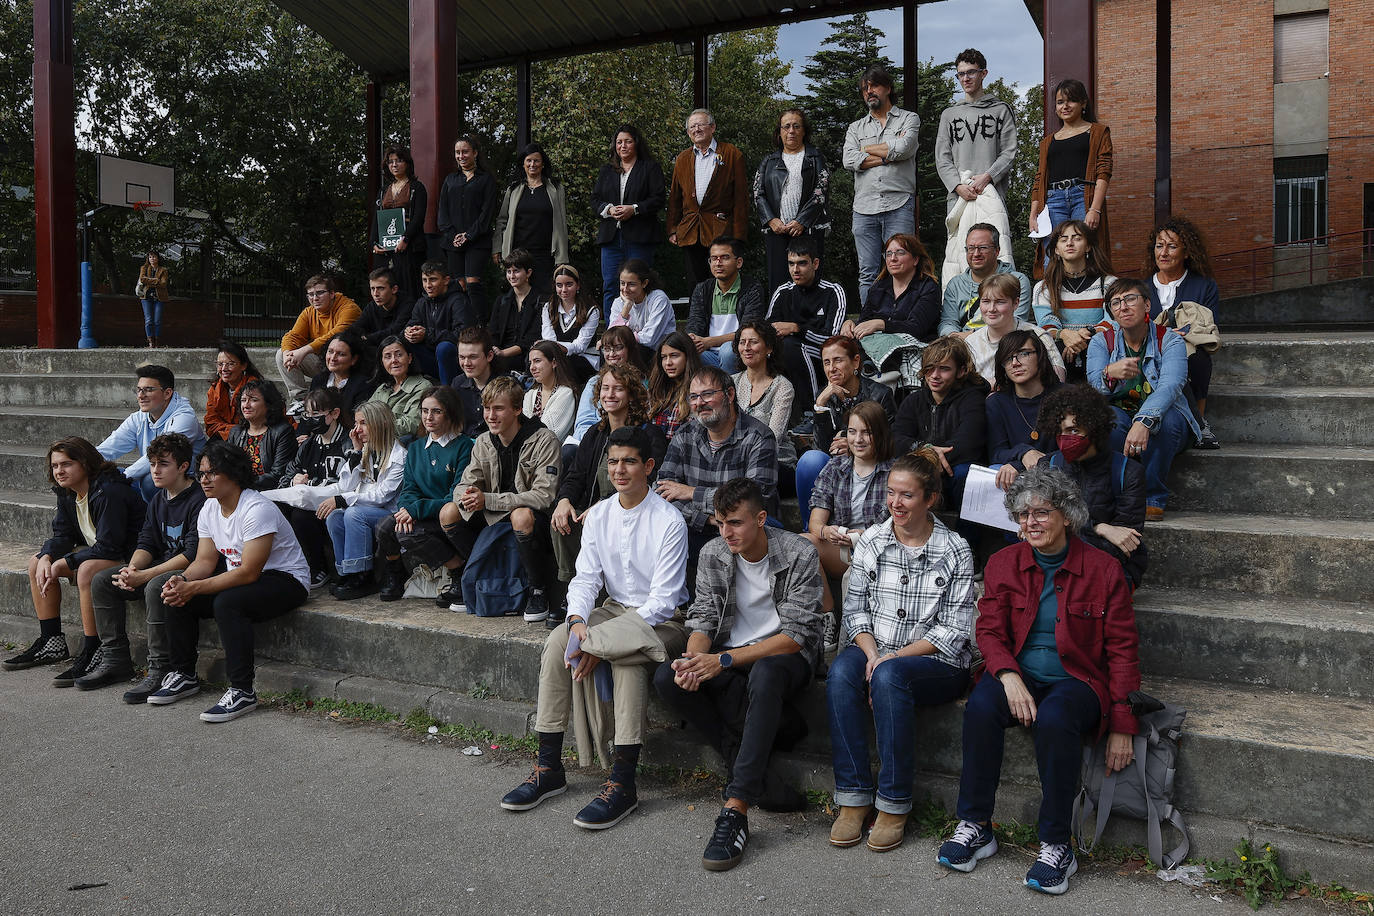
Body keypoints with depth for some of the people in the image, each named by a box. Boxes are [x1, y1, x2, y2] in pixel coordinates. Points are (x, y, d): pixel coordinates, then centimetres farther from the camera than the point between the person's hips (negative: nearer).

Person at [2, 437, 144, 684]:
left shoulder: (109, 493, -25)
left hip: (129, 558, -10)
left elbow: (109, 547, -29)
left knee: (87, 570, -36)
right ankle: (51, 642, 11)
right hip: (97, 552, 10)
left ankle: (92, 653, -30)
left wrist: (62, 564, -24)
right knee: (37, 563, 6)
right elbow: (62, 536, 8)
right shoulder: (67, 493, 4)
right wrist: (46, 558, -15)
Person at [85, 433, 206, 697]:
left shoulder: (199, 499, -17)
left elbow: (193, 554, -23)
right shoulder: (159, 499, 11)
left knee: (155, 586, -36)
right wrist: (131, 569, -13)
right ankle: (115, 661, 4)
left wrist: (145, 575, -23)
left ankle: (159, 671, -26)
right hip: (163, 565, 9)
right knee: (102, 580, -1)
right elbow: (147, 543, 10)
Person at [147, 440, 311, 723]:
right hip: (241, 577, 9)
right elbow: (205, 561, 6)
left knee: (227, 602, -35)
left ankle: (242, 692, -27)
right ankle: (184, 676, 11)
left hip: (286, 580, -9)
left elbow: (249, 573, -27)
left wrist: (194, 588, -28)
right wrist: (182, 580, -17)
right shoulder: (210, 508, 4)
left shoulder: (257, 509, -24)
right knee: (174, 598, -5)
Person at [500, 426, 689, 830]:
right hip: (614, 611, 5)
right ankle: (549, 767, -15)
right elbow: (586, 578, 3)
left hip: (661, 621, -5)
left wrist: (594, 643, -24)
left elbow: (664, 600, -17)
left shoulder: (669, 521, -13)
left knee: (627, 653, -36)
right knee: (557, 640, -21)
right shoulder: (598, 515, 5)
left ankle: (622, 782, -29)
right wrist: (578, 620, -22)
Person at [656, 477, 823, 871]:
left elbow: (795, 635, -19)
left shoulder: (799, 555, -15)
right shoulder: (713, 555, 0)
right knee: (667, 679, -24)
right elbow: (703, 619, 1)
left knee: (765, 673, -41)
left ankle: (737, 809, -41)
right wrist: (694, 660, -24)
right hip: (730, 655, 5)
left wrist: (724, 660, -27)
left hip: (787, 656, -5)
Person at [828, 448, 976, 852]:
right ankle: (853, 797, -23)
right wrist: (872, 653, -13)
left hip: (936, 662, -3)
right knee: (841, 671, -30)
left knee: (890, 676, -35)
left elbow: (953, 629, -6)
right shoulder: (870, 541, 8)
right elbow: (855, 607, 7)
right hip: (875, 650, 3)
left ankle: (894, 804, -23)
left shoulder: (956, 552, -3)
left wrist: (892, 657, -16)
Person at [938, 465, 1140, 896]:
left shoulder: (1102, 570, -1)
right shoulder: (1003, 564, 7)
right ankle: (975, 827, -18)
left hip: (1077, 680, -2)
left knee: (1054, 718, -36)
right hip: (1018, 674, 3)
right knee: (981, 705, -31)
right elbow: (989, 631, 3)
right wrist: (1009, 675, -20)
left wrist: (1122, 726, -7)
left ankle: (1056, 845, -22)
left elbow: (1122, 651, 0)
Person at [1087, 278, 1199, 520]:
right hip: (1121, 422, 1)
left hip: (1161, 424, -1)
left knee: (1168, 418, -35)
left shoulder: (1170, 341, -7)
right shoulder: (1102, 341, 1)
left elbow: (1170, 386, -26)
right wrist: (1109, 374, -39)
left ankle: (1153, 499, -20)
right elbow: (1093, 388, -14)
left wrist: (1144, 421, -46)